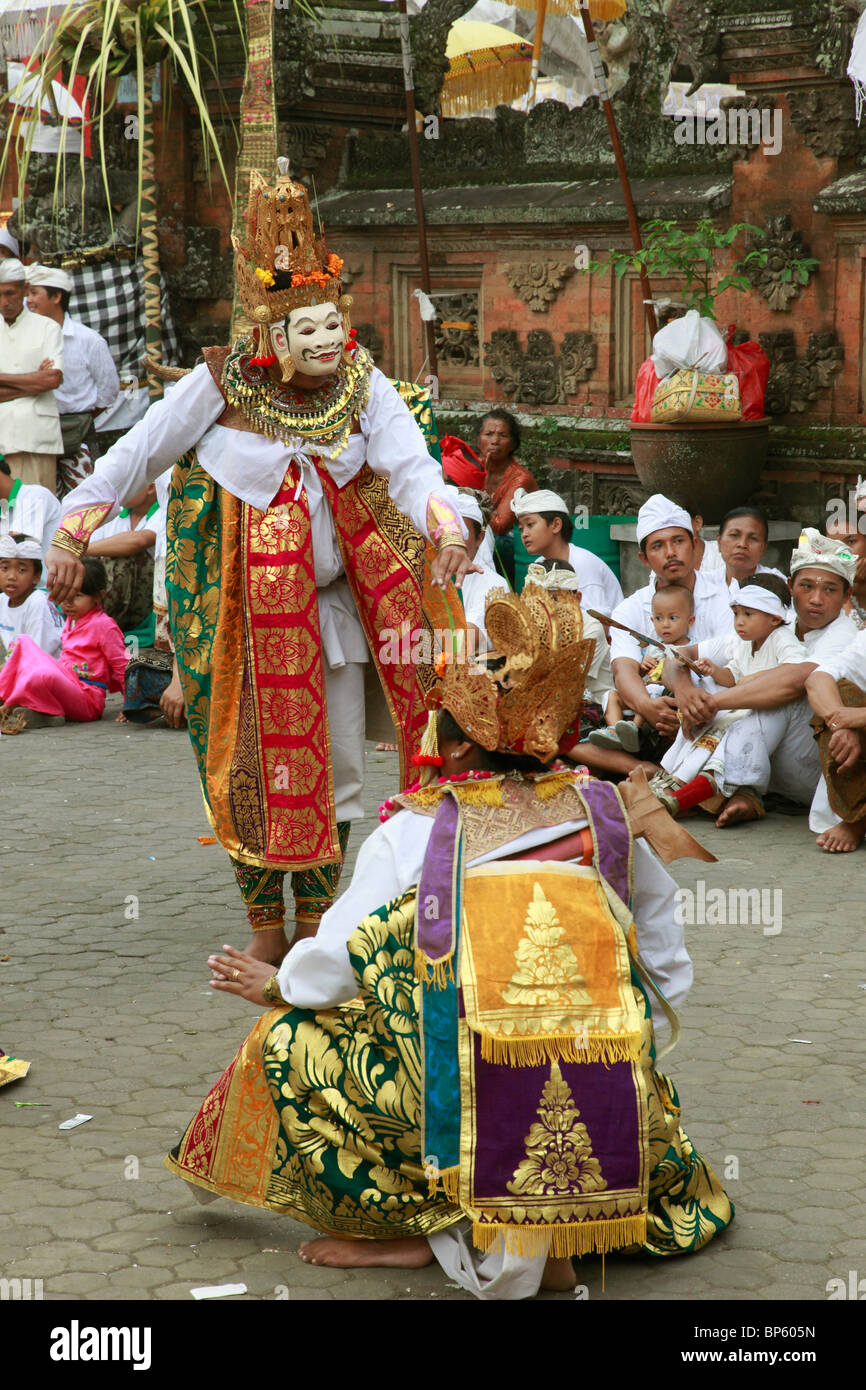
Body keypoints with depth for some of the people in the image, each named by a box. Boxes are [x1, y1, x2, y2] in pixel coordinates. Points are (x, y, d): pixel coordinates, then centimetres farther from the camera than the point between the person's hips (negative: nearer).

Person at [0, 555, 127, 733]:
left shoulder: (103, 625, -9)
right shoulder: (71, 620, 18)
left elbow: (121, 665, -8)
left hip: (87, 701, -9)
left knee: (44, 675, -40)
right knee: (23, 642, 3)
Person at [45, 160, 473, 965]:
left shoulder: (362, 386, -5)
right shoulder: (222, 383, -12)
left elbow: (411, 464, -17)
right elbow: (139, 454, -5)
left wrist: (445, 528, -37)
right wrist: (73, 530, -6)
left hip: (333, 600, 3)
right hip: (242, 609, -3)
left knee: (336, 765, 8)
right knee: (256, 762, 2)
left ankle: (317, 923, 23)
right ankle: (266, 928, 18)